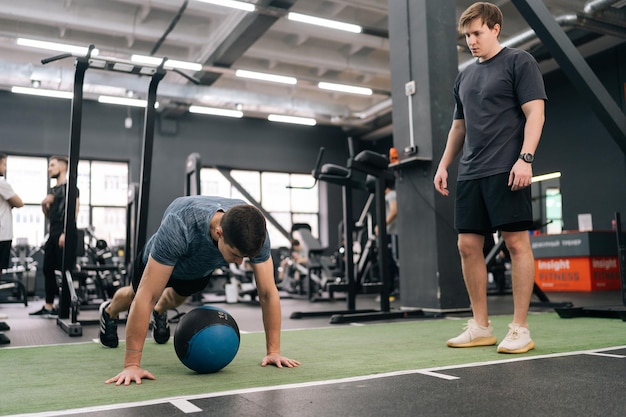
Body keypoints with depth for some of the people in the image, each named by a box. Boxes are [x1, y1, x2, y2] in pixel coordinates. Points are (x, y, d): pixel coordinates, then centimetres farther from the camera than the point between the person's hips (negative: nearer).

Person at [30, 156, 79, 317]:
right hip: (53, 234, 9)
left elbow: (74, 210, -14)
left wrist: (65, 233, -21)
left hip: (64, 234, -9)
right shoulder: (52, 190, 20)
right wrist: (44, 204, 5)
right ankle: (48, 307, 16)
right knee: (48, 270, 9)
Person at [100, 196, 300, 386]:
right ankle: (109, 312, 64)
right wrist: (132, 364, -46)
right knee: (135, 294, 29)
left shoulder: (255, 232, -41)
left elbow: (268, 293, -32)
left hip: (202, 268, 3)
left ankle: (159, 312, 70)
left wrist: (273, 351, -32)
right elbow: (147, 297, -48)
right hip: (160, 262, -3)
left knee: (178, 297, 34)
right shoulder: (179, 227, -51)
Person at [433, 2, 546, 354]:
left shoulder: (519, 62, 2)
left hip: (507, 170, -7)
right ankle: (481, 327, 13)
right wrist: (444, 165, 17)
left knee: (517, 242, -6)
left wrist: (525, 158, -17)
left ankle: (520, 329, 2)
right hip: (470, 173, 7)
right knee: (468, 245, 3)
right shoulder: (465, 77, 21)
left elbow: (535, 113, -6)